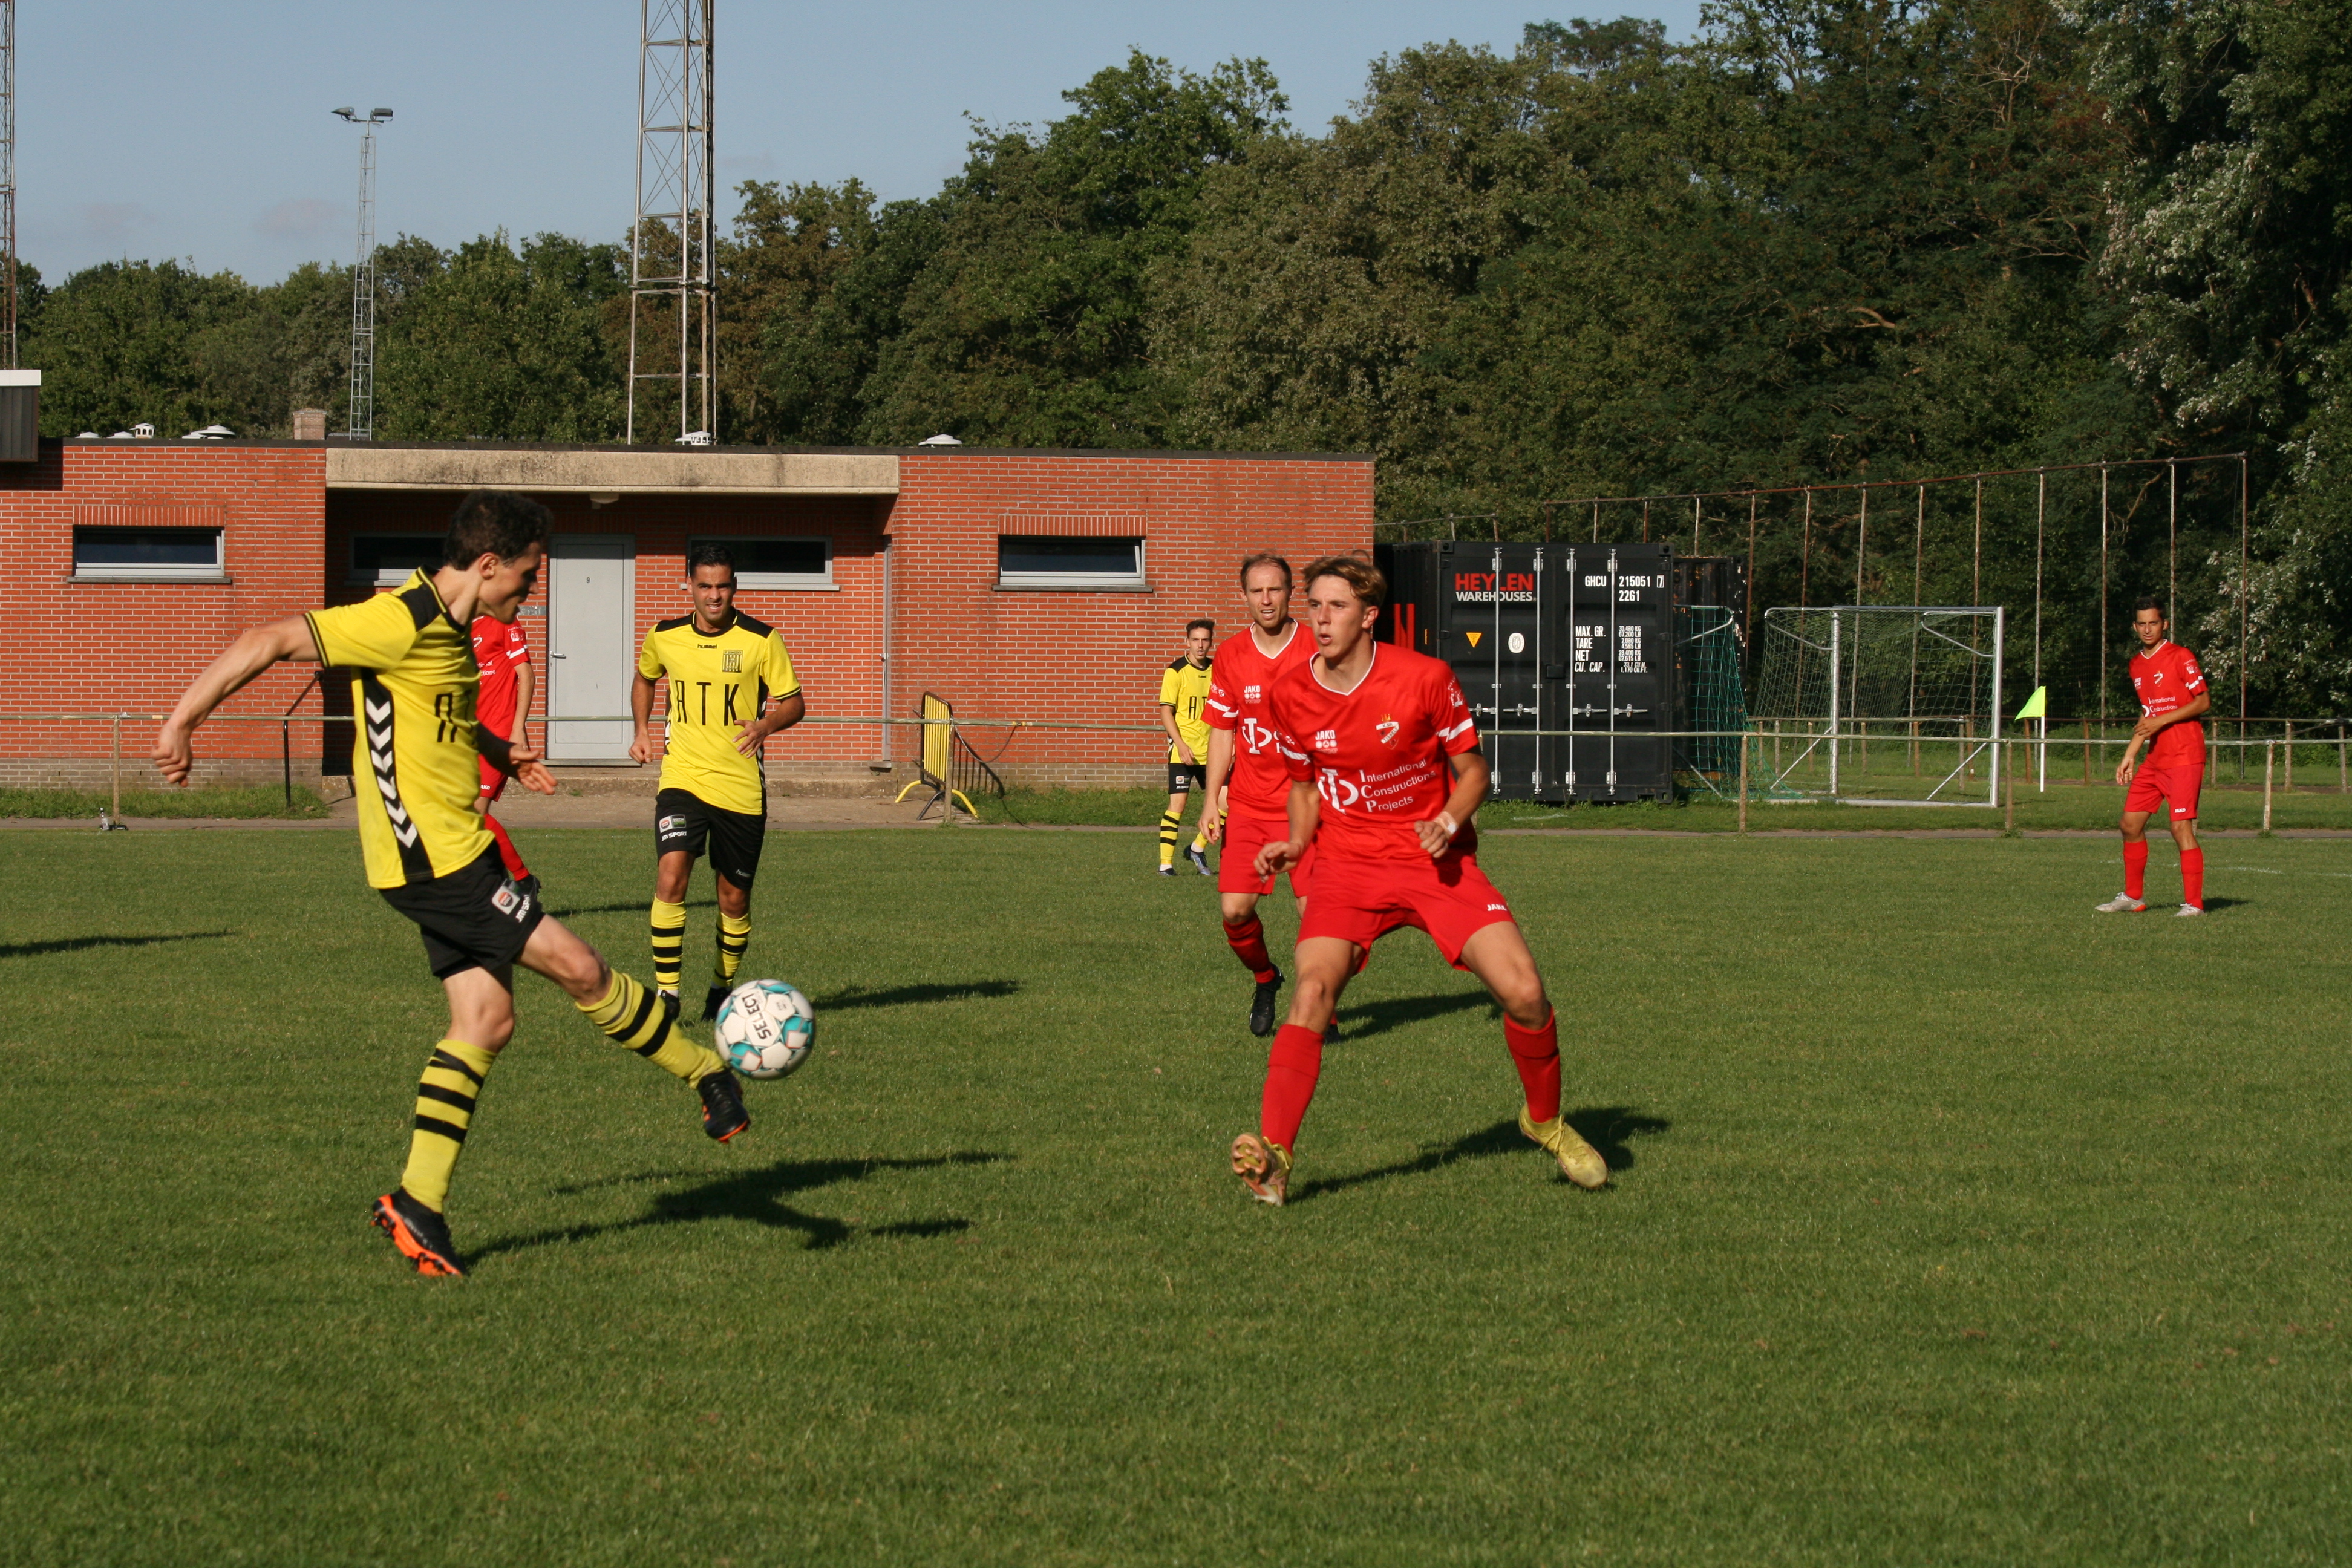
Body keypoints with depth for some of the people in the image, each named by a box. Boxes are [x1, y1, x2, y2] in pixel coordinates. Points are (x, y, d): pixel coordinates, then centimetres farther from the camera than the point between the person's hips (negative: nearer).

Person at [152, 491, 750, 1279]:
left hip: (452, 853, 10)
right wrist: (182, 719, -21)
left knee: (485, 1020, 8)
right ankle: (707, 1073, 10)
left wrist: (501, 753, 21)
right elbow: (272, 640, -20)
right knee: (578, 968, -5)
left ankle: (419, 1203, 9)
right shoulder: (401, 623, -18)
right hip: (432, 854, -10)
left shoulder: (449, 630, 12)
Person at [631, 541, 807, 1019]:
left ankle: (723, 988, 31)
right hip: (682, 778, 0)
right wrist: (642, 730, 11)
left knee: (734, 898, 8)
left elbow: (794, 703, 0)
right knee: (671, 876, -21)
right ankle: (666, 992, -16)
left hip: (742, 786, 0)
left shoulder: (761, 640, -5)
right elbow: (644, 678, 25)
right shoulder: (663, 638, 3)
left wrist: (766, 725, -21)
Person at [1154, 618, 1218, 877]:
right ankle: (1166, 863, -2)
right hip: (1183, 751, -5)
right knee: (1177, 804, -8)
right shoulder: (1176, 671, -6)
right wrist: (1181, 745, -18)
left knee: (1222, 802, -1)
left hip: (1210, 749, 5)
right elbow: (1166, 712, -9)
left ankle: (1198, 848, 19)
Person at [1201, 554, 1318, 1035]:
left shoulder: (1316, 652, -6)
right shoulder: (1230, 657, 3)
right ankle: (1265, 979, 24)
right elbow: (1222, 733, 9)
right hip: (1247, 806, 3)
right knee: (1234, 910, -6)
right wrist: (1212, 801, 2)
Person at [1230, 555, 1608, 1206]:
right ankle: (1273, 1155, -29)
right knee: (1313, 988, -24)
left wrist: (1450, 822, -18)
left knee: (1524, 992, -13)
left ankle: (1546, 1121, 15)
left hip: (1436, 860, -1)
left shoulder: (1426, 678, -11)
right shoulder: (1292, 694, -2)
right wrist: (1295, 842, -4)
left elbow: (1471, 768, 1)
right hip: (1348, 865, 1)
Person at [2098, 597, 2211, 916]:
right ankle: (2133, 897, 20)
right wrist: (2130, 756, 20)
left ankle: (2194, 903, -8)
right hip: (2154, 759, 8)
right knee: (2130, 824, 8)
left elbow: (2203, 702, -10)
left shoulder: (2180, 657, -7)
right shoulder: (2137, 665, 16)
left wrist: (2162, 721, -17)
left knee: (2181, 827, -12)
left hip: (2184, 758, -8)